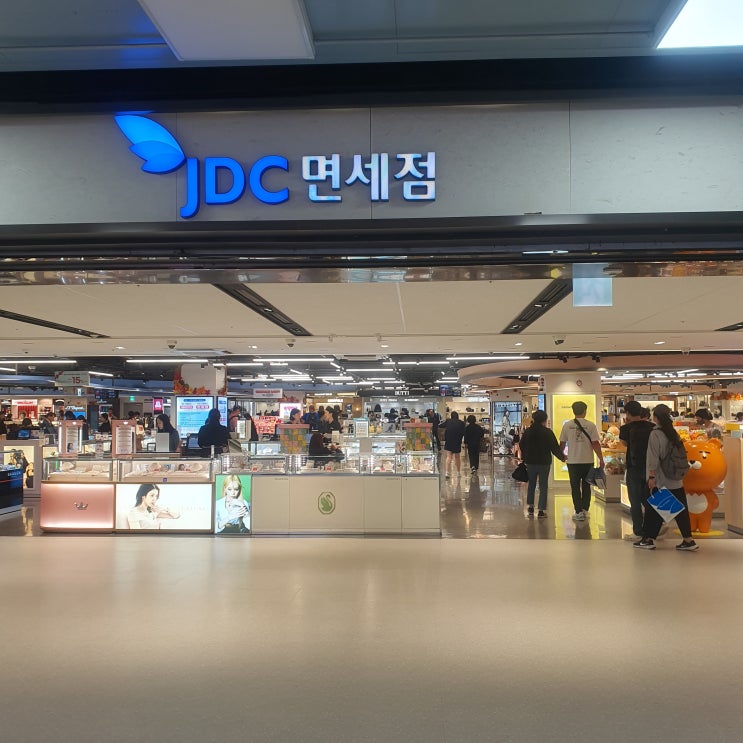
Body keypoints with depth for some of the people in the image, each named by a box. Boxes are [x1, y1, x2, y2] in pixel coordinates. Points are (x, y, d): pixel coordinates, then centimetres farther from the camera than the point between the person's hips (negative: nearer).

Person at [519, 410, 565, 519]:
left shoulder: (527, 432, 1)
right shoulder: (548, 432, -11)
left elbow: (522, 447, 9)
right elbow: (555, 447, -8)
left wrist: (524, 459, 22)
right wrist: (562, 457, 7)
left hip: (530, 463, 3)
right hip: (544, 463, -3)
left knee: (531, 484, 18)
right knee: (543, 486, 3)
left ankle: (530, 507, 23)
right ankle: (541, 511, 1)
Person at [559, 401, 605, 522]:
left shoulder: (567, 425, -1)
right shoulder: (590, 425, -6)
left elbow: (562, 443, 5)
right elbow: (595, 444, -8)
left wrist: (562, 455, 24)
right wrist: (601, 459, 1)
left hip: (572, 461, 0)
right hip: (588, 461, 0)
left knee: (575, 487, 7)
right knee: (586, 486, 14)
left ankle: (579, 512, 6)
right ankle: (585, 510, 14)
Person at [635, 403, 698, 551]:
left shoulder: (655, 434, -13)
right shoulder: (673, 433, 8)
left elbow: (654, 458, -16)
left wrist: (652, 477, -12)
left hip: (659, 480, -6)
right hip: (676, 480, 6)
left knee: (653, 511, 3)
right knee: (680, 510, 9)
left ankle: (648, 539, 10)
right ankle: (688, 540, 9)